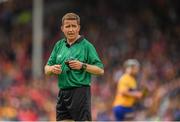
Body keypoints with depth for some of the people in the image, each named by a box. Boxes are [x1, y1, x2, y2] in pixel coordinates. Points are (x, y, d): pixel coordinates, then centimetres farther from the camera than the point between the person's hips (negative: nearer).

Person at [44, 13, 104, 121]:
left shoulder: (86, 46, -3)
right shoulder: (59, 45, 13)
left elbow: (100, 70, -6)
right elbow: (46, 69, 17)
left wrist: (83, 66, -18)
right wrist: (52, 69, -6)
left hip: (80, 92, -6)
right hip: (63, 92, 6)